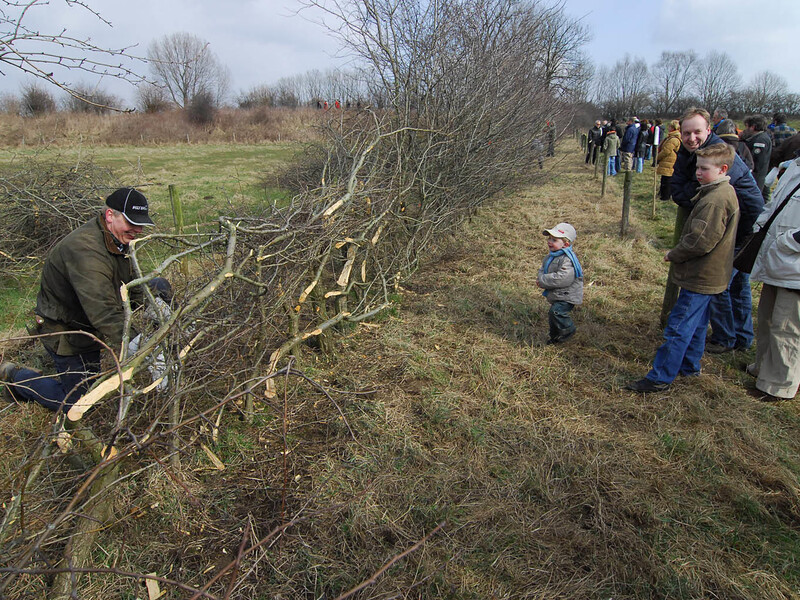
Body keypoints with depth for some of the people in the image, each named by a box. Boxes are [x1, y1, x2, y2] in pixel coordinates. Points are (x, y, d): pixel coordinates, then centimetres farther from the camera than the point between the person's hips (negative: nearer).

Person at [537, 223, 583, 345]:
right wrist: (540, 277, -7)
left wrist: (543, 281, -27)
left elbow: (562, 279, -34)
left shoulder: (567, 260, -26)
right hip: (556, 295, 10)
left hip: (567, 296, -10)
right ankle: (555, 337, 38)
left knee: (556, 312, -24)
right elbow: (543, 269, 18)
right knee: (553, 317, 18)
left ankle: (568, 330, -1)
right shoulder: (550, 256, 6)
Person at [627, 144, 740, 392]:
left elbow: (701, 241, -24)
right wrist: (679, 253, 12)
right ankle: (690, 367, 34)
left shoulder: (716, 199, -22)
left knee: (678, 328, -6)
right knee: (696, 324, 21)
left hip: (700, 277, -11)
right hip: (708, 275, 11)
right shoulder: (725, 193, 11)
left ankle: (660, 378, 0)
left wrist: (674, 255, -10)